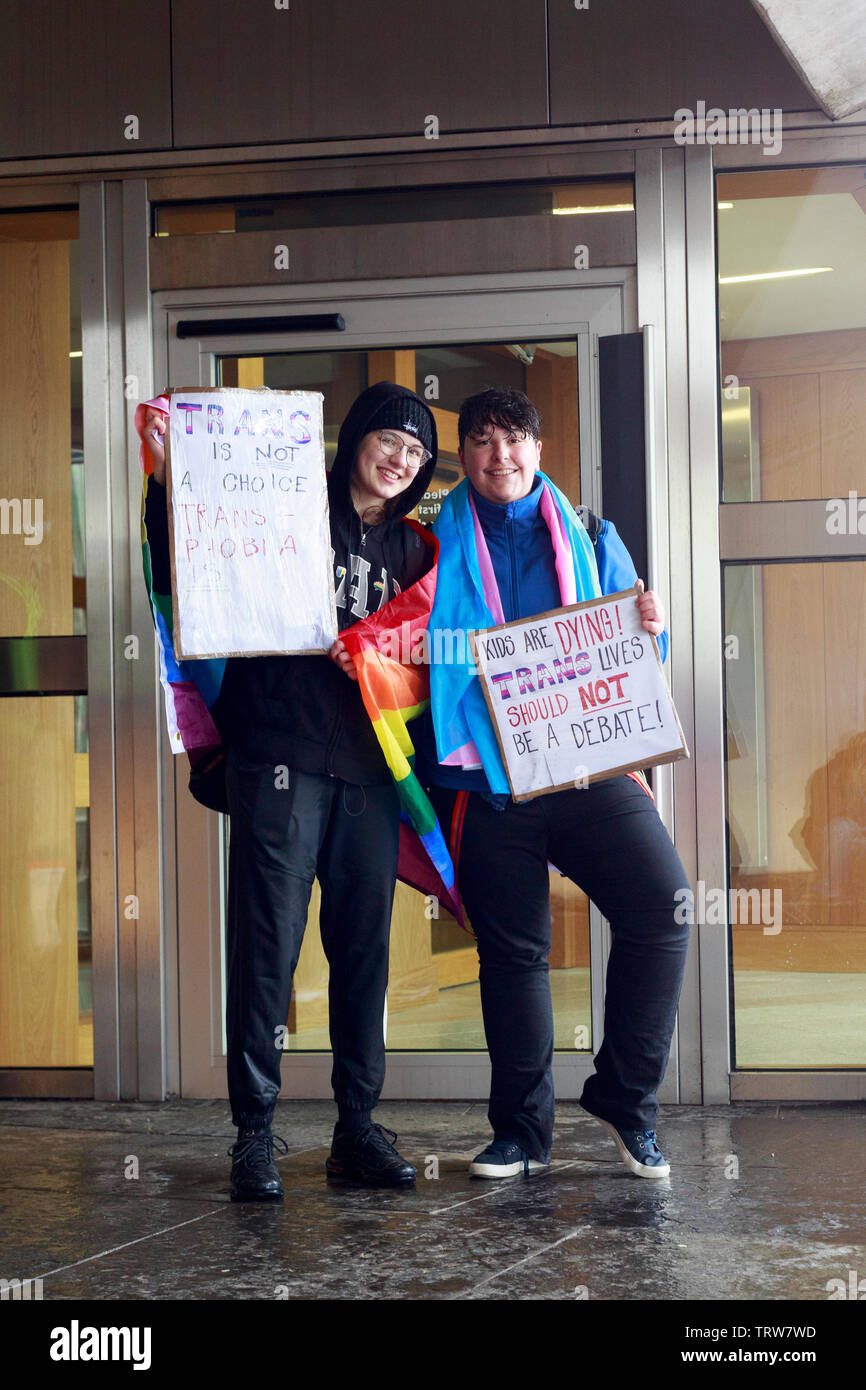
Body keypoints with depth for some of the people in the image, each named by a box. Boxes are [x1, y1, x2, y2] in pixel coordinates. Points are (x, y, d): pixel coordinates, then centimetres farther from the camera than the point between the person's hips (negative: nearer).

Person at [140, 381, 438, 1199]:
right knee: (267, 943, -6)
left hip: (370, 770, 5)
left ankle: (357, 1127, 13)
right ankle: (254, 1133, 0)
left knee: (364, 948, 5)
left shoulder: (411, 553, 19)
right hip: (280, 759, -4)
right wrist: (168, 473, -14)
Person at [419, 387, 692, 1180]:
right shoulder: (438, 548, 11)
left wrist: (653, 628, -3)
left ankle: (625, 1096, 0)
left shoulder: (589, 539, 15)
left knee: (664, 905, -16)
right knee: (510, 950, 4)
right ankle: (522, 1128, 18)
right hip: (486, 778, -1)